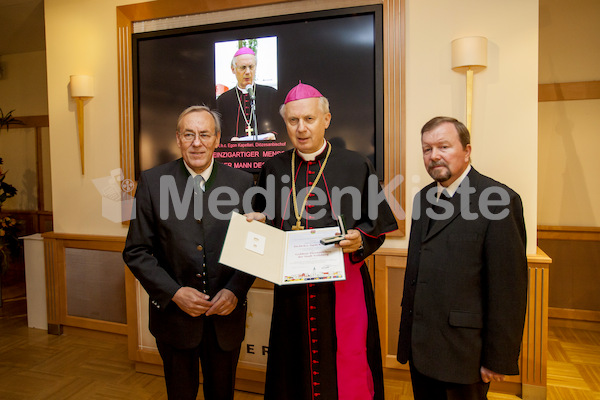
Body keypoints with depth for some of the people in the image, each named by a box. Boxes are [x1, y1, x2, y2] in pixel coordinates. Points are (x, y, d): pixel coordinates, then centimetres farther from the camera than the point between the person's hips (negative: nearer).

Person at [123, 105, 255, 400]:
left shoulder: (242, 182, -5)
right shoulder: (152, 182, -6)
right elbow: (136, 251, -4)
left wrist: (235, 291, -15)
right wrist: (175, 293, -14)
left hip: (226, 314, 1)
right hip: (174, 315, 0)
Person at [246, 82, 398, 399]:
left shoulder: (356, 166, 0)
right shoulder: (274, 169, 7)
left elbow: (379, 223, 2)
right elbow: (262, 222, 16)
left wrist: (360, 239, -17)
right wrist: (257, 222, -6)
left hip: (344, 288, -2)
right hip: (291, 292, 2)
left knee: (348, 372, 8)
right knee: (294, 373, 14)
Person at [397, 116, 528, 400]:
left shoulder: (498, 200, -13)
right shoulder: (424, 197, 9)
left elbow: (508, 288, -15)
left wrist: (498, 359, -13)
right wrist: (407, 331, 15)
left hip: (463, 349, -6)